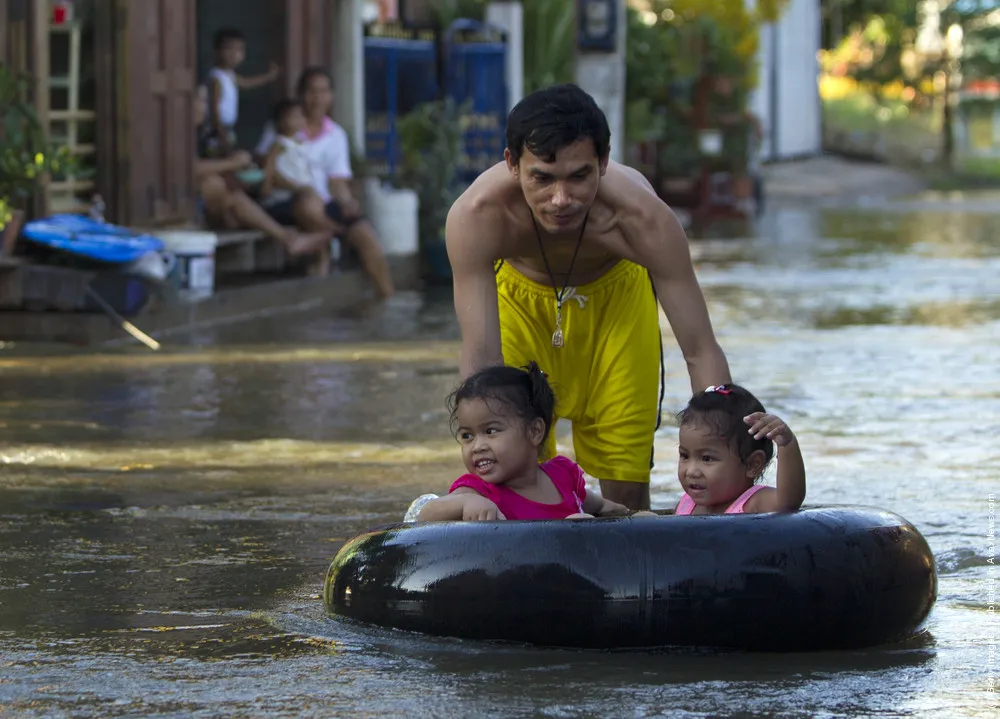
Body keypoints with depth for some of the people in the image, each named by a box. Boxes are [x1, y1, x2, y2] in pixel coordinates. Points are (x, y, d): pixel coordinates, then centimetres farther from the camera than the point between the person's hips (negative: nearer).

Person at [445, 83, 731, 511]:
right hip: (517, 290, 0)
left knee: (625, 491, -1)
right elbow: (481, 356, -38)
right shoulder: (475, 217, -40)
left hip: (617, 290, 0)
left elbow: (700, 351, -34)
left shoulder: (642, 219, -40)